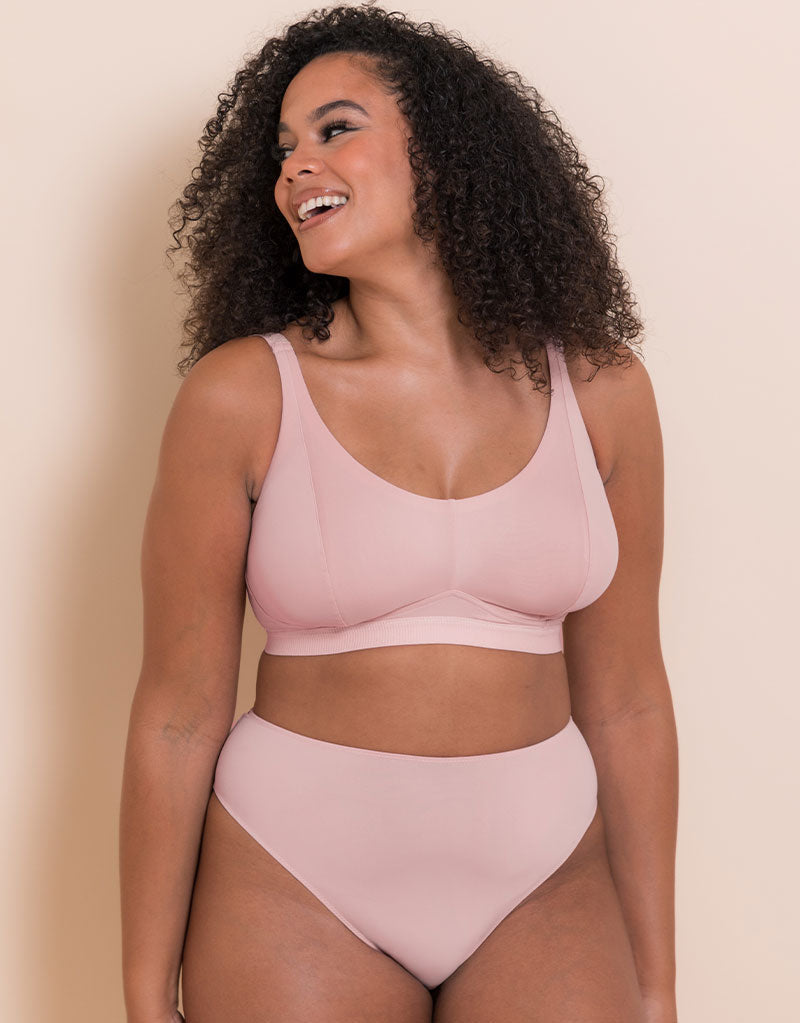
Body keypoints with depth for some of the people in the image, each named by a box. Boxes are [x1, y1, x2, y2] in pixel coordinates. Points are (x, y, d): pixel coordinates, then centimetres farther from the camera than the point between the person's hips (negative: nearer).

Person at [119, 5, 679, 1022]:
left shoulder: (598, 390, -2)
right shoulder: (241, 395, -9)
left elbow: (625, 701, 3)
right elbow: (178, 713, -6)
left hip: (547, 881, 2)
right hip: (296, 876, -1)